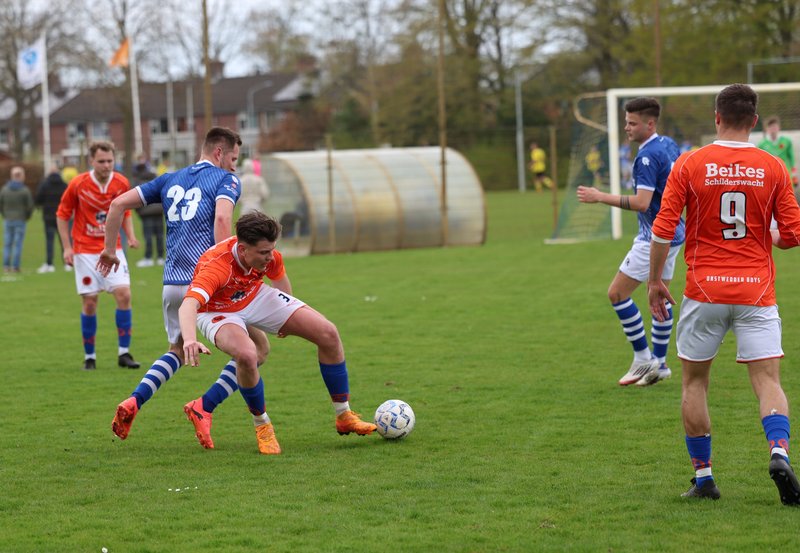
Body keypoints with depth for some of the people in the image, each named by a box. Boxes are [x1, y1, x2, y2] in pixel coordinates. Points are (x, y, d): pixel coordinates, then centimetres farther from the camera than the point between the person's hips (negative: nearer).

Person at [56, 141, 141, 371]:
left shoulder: (122, 184, -4)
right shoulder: (78, 184, -10)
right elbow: (62, 214, 1)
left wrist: (131, 236, -2)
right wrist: (67, 247, -5)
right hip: (85, 252, -2)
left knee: (124, 294, -11)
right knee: (89, 302, -2)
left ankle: (124, 352, -3)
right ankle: (89, 356, 11)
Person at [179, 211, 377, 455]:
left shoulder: (269, 255, -22)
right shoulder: (216, 266, -40)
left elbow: (279, 275, 5)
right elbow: (188, 306, -56)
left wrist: (289, 319, 19)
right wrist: (190, 340, -76)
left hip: (256, 297, 6)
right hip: (217, 311, -5)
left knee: (328, 334, -7)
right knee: (247, 355, -38)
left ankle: (344, 416, 10)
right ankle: (262, 426, -11)